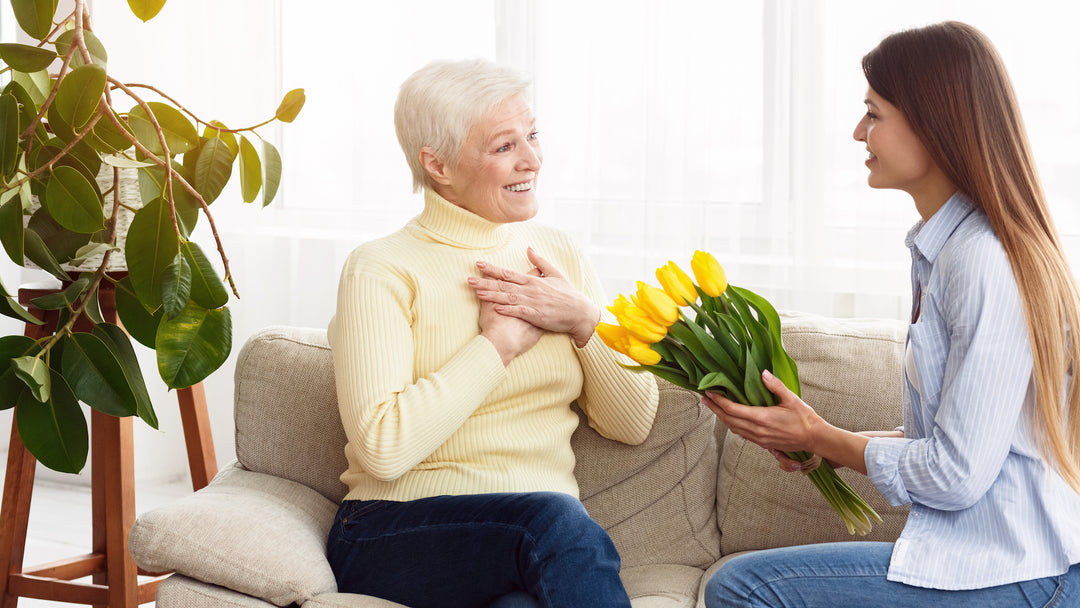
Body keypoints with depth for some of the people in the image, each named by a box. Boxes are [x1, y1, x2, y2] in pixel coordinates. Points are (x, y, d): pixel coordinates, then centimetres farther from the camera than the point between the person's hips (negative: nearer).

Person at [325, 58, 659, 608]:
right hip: (396, 535, -2)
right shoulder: (382, 269, -3)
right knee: (555, 519, -34)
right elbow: (382, 447, -17)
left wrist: (585, 321, -4)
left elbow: (633, 423, 13)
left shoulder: (558, 254, 14)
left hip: (541, 540, 3)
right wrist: (499, 343, -10)